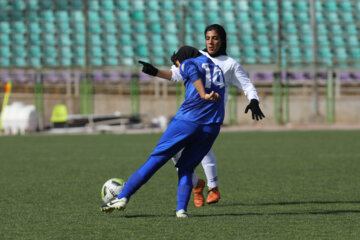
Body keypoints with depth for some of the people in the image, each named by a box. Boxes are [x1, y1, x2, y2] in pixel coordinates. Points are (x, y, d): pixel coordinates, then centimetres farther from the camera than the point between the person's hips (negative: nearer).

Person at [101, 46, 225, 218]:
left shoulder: (188, 63, 9)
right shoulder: (217, 69, 27)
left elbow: (193, 71, -14)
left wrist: (203, 94, -24)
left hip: (187, 121, -4)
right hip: (212, 127, 5)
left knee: (155, 160, 3)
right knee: (186, 169, 15)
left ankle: (123, 197, 4)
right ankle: (182, 209, -5)